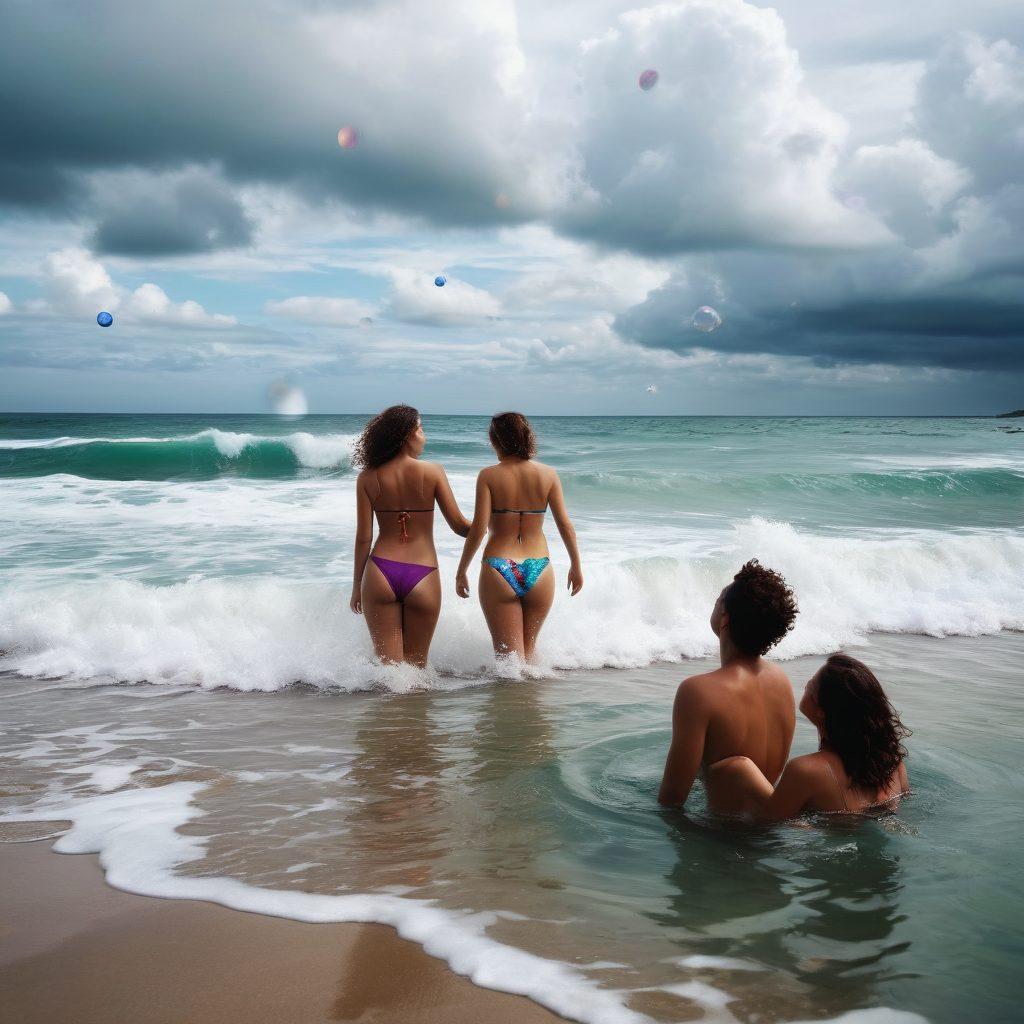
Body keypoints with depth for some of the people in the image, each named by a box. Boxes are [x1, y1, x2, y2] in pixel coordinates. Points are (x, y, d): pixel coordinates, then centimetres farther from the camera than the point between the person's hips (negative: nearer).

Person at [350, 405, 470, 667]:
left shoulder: (367, 478, 2)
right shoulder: (433, 473, -3)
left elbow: (363, 538, 2)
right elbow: (459, 526, -2)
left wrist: (357, 585, 12)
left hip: (380, 574, 1)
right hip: (423, 577, -1)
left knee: (388, 664, 8)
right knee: (416, 665, 13)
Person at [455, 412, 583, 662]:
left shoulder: (489, 476, -6)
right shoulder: (548, 475, 1)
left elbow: (478, 529, -10)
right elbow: (565, 525, 2)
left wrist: (461, 572, -1)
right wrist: (576, 566, 14)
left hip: (498, 570, -3)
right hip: (539, 571, 3)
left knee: (508, 653, 4)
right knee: (529, 648, 21)